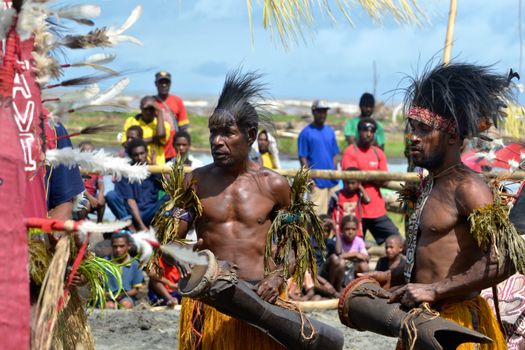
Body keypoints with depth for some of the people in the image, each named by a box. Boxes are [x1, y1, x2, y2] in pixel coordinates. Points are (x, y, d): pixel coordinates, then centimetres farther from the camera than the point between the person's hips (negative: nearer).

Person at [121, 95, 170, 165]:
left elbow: (161, 135, -15)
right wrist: (151, 139, -3)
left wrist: (160, 113, -3)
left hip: (156, 165, 0)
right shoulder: (130, 121, 11)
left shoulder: (163, 124, 9)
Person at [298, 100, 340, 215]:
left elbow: (334, 155, 16)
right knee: (316, 214, -5)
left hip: (332, 180, 5)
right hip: (317, 181, -5)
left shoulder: (330, 131, 12)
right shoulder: (306, 133, -4)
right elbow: (303, 158, -6)